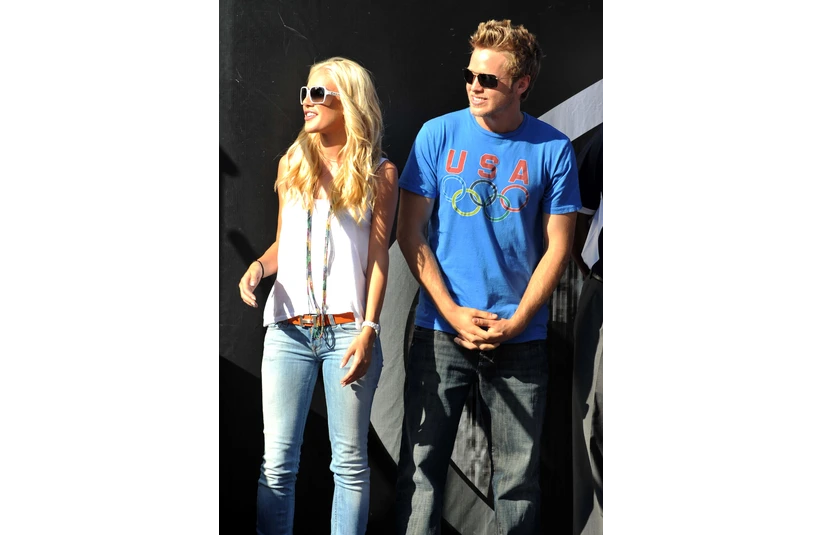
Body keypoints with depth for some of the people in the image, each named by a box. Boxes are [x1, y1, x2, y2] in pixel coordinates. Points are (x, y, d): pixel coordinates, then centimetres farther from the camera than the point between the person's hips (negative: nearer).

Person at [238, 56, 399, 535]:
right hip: (288, 330, 3)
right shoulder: (293, 164, 15)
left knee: (350, 461, 3)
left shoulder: (378, 173, 4)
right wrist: (258, 266, -2)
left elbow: (379, 257, 1)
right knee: (277, 463, 0)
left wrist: (368, 330, -9)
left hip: (347, 329, -3)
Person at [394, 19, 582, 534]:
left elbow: (558, 246, 2)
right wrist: (453, 313, -7)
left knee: (519, 473, 7)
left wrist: (514, 323, -9)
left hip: (520, 335, 0)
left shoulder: (553, 149, -1)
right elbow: (410, 232, 1)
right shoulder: (439, 134, 0)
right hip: (440, 329, 0)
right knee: (422, 463, 2)